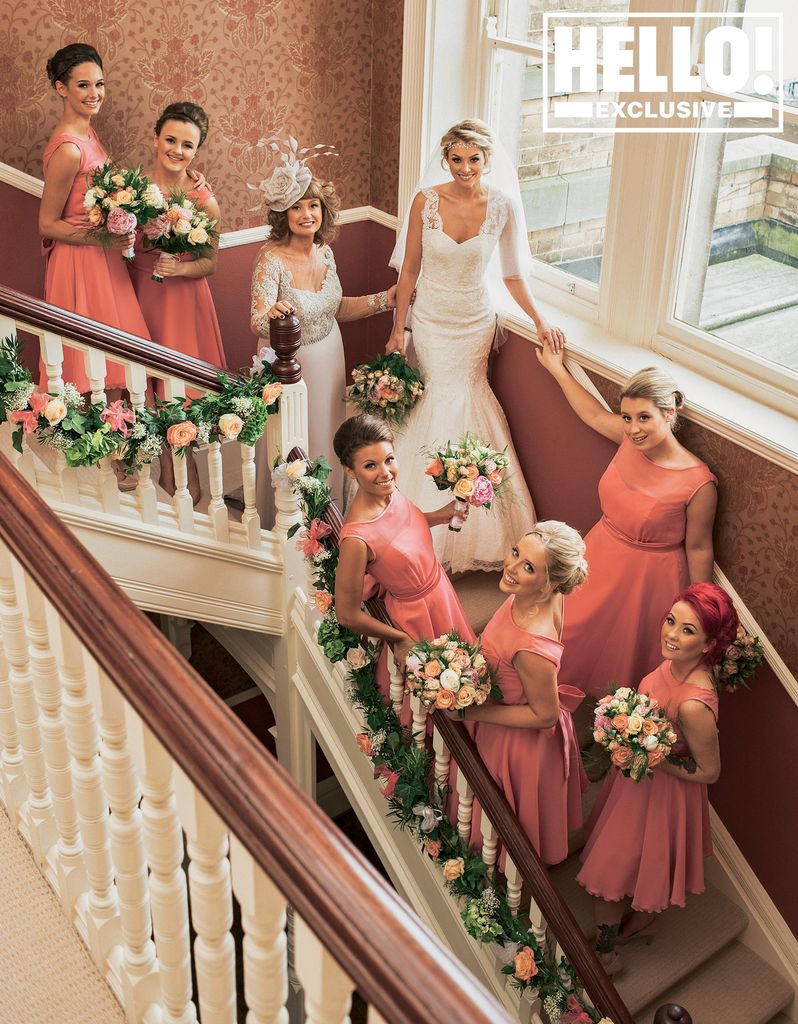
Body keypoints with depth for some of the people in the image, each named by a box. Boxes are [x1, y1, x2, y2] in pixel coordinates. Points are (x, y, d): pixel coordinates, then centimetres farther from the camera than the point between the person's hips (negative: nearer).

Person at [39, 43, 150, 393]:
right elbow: (47, 225, -15)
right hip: (80, 263, -9)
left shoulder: (87, 132, 8)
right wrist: (104, 239, -23)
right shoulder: (67, 149, -20)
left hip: (101, 259, 9)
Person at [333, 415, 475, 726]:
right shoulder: (357, 537, -39)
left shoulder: (389, 490, -18)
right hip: (415, 614, -7)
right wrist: (400, 639, -15)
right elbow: (348, 615, -28)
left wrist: (441, 514, -6)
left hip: (439, 592, 7)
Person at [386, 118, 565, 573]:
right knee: (436, 396, 2)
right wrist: (397, 329, -1)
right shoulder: (426, 202, -11)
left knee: (465, 395, 3)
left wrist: (541, 321, -12)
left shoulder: (504, 206, -11)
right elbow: (410, 268, -3)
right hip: (431, 319, 0)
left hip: (475, 321, 0)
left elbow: (514, 274, -2)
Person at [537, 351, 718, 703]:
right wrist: (555, 367, 16)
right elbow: (593, 413, 7)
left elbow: (698, 549, -17)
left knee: (626, 655, 19)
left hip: (648, 578, -6)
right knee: (576, 635, 27)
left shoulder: (698, 483, -29)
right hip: (600, 560, 6)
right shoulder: (630, 440, -13)